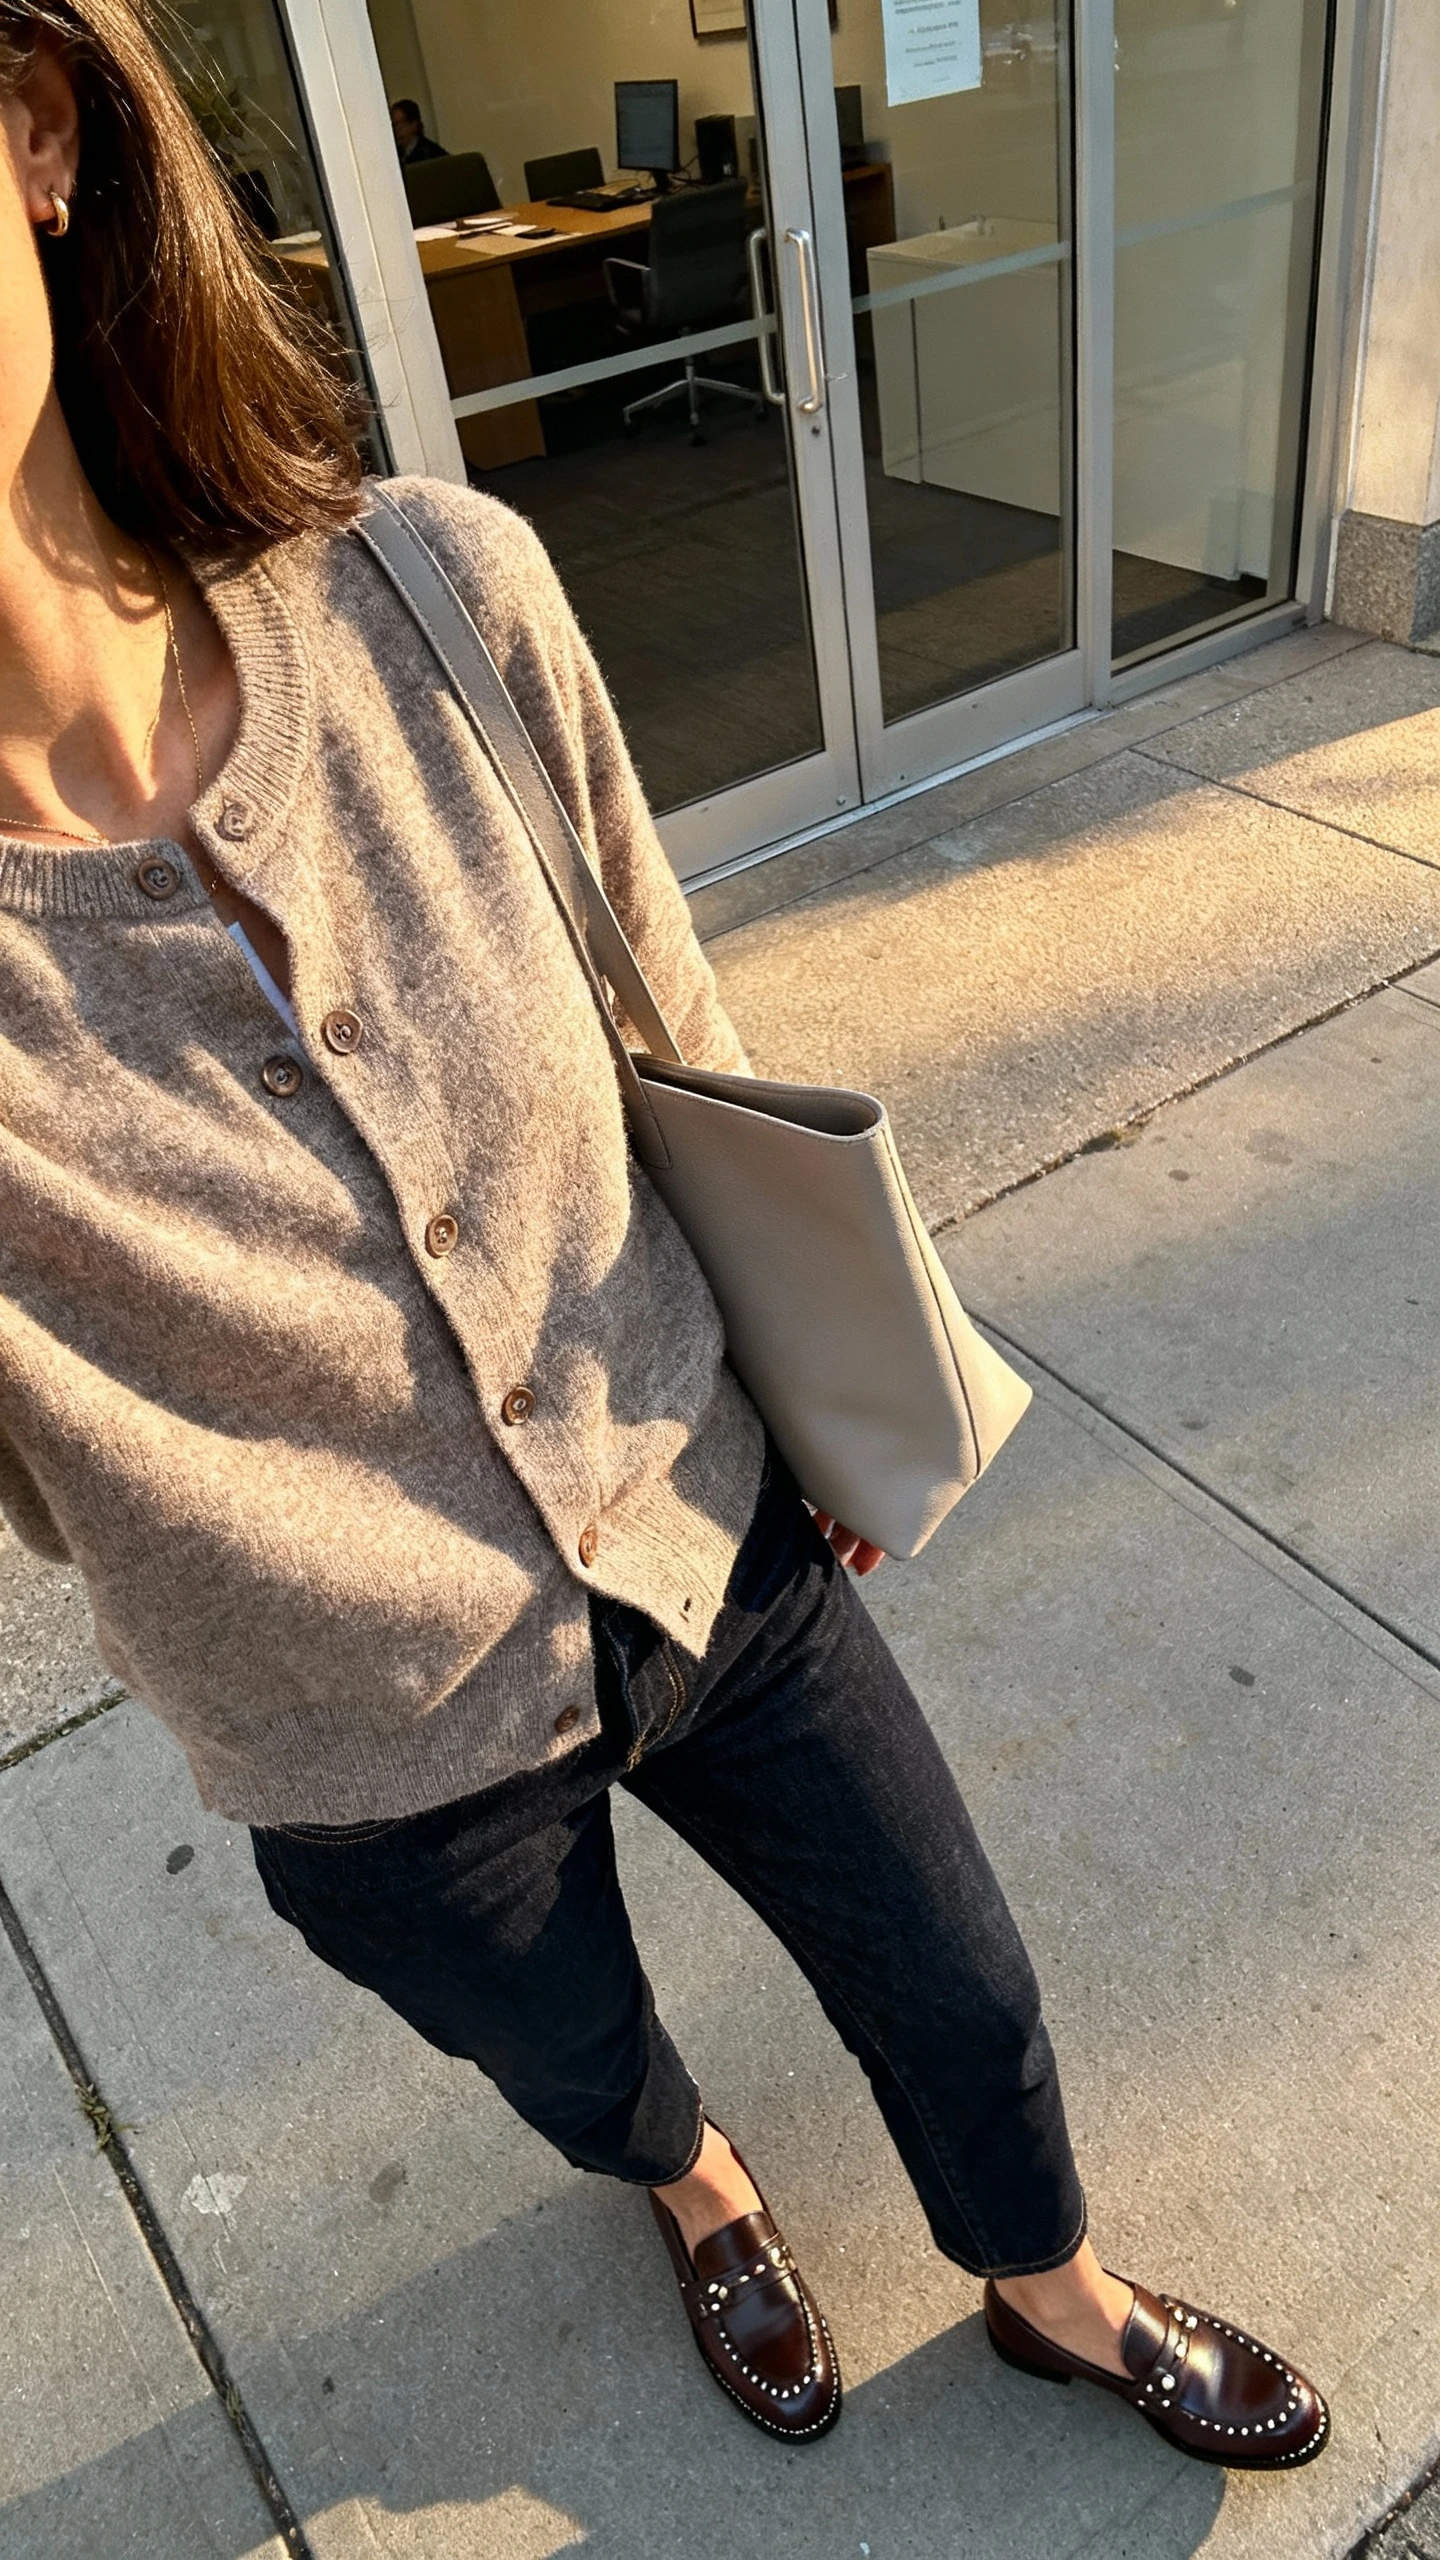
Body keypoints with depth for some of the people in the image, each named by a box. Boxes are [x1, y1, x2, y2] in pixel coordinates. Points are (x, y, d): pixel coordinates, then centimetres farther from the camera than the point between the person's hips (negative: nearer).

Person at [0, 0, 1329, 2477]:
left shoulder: (437, 593, -20)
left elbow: (678, 1039, -5)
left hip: (716, 1553, 2)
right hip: (385, 1766, -1)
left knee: (958, 1991, 24)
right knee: (579, 2068, 31)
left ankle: (1055, 2292, 61)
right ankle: (693, 2187, 71)